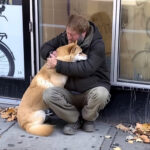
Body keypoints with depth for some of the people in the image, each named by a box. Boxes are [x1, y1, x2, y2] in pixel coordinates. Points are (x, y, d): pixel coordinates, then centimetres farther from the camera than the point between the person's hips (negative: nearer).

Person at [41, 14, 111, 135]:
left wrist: (58, 65, -24)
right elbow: (45, 47, 15)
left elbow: (86, 69, -26)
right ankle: (75, 119, -1)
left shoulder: (97, 44, -14)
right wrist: (51, 53, -11)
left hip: (92, 89, -3)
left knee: (100, 94, -38)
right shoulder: (64, 38, 2)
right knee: (48, 95, -26)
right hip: (69, 91, 4)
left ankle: (89, 118, -3)